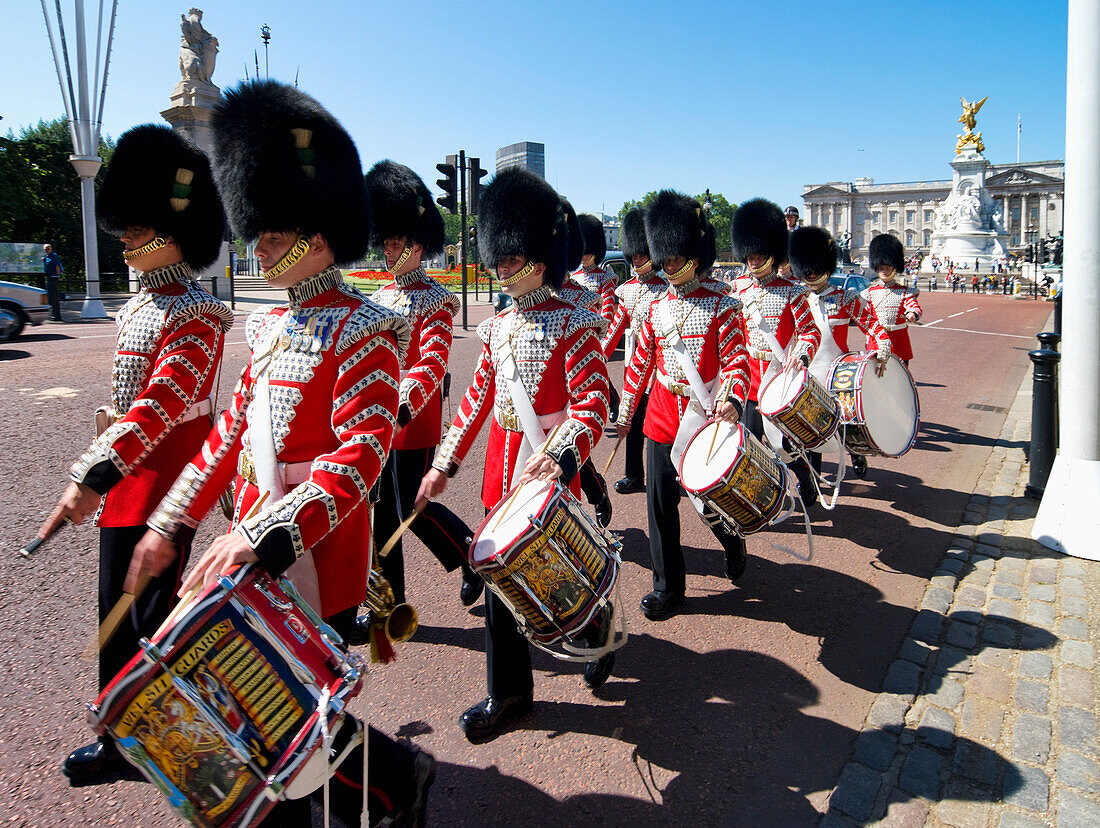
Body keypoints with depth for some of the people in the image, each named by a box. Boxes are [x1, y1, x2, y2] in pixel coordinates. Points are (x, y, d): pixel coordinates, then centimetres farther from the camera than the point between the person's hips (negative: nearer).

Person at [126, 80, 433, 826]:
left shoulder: (363, 334, -15)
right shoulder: (274, 328, 10)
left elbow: (358, 461, -25)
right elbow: (233, 430, 14)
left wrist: (262, 538, -34)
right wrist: (172, 523, 9)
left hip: (315, 568, -7)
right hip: (255, 561, 8)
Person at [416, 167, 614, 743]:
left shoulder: (574, 327, -11)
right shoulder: (498, 327, 9)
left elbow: (592, 407, -18)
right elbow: (478, 399, 14)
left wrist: (559, 460, -35)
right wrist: (444, 463, 12)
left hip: (549, 478, -6)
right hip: (501, 475, 6)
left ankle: (599, 626, 42)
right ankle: (509, 693, 25)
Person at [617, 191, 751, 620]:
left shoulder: (722, 307, -5)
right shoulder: (657, 308, 7)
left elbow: (736, 361, -10)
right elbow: (641, 362, 13)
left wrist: (730, 400, -29)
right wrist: (625, 411, 14)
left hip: (706, 419, -3)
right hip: (661, 420, 4)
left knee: (709, 497, 8)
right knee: (661, 503, 5)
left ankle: (732, 540, 44)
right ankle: (668, 587, 19)